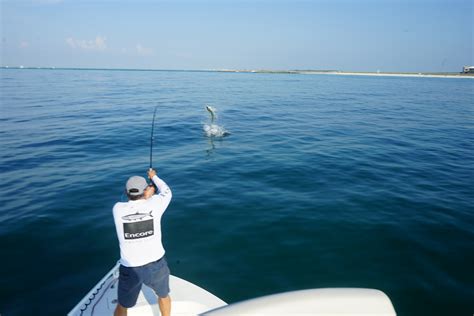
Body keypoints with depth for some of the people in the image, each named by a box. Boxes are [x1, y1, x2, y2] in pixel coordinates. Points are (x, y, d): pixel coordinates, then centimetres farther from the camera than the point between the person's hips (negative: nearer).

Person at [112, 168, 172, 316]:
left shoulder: (118, 208, -8)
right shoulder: (153, 204, -11)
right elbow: (166, 192, 11)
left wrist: (146, 196, 24)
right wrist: (154, 176, 27)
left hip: (130, 269, 1)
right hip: (156, 265, 0)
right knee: (163, 295, 28)